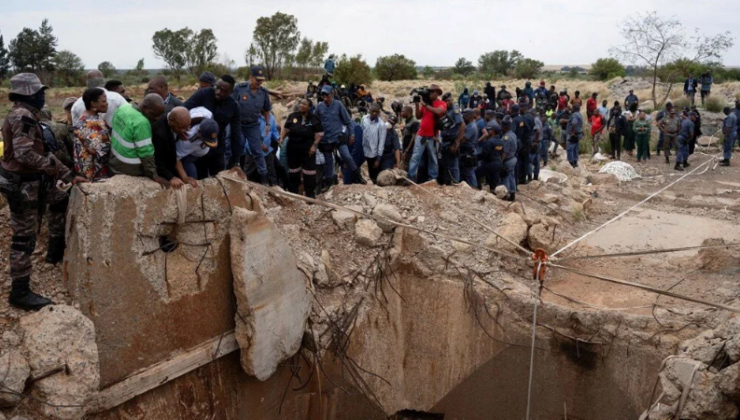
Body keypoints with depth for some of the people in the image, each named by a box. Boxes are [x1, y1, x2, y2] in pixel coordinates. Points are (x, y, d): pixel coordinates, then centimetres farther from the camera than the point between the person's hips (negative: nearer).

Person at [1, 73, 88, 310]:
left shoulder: (25, 116, 14)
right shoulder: (22, 116, -18)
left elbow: (40, 152, 18)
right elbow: (24, 153, -29)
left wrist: (70, 176, 16)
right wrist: (51, 164, -13)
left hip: (30, 180, 10)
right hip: (21, 184, -10)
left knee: (60, 201, 27)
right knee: (24, 238, -3)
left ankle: (55, 251, 35)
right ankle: (20, 292, 7)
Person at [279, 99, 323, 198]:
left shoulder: (314, 119, -3)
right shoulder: (292, 116, 5)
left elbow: (319, 134, -3)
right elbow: (286, 129, 12)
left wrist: (314, 145, -12)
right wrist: (281, 138, -4)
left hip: (308, 148, -3)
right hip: (293, 147, 3)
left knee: (309, 170, -2)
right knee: (293, 170, 13)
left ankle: (310, 194, 6)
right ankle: (293, 192, 27)